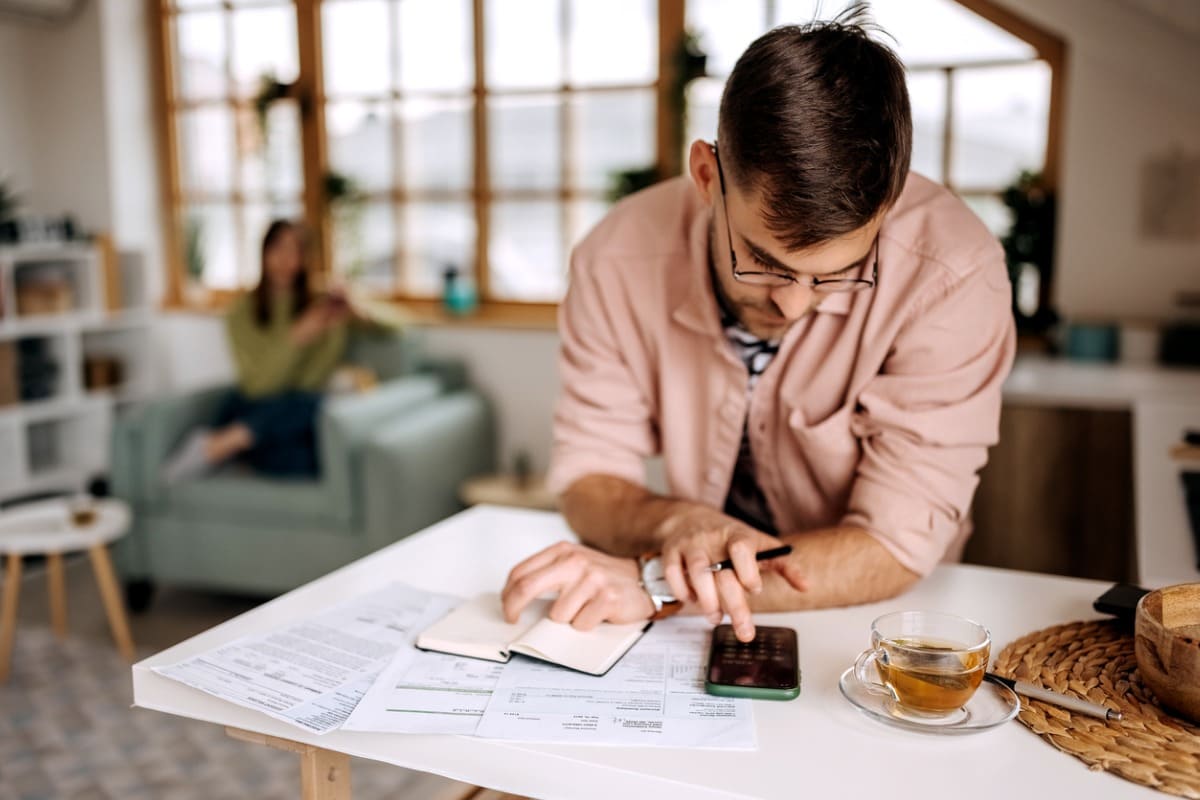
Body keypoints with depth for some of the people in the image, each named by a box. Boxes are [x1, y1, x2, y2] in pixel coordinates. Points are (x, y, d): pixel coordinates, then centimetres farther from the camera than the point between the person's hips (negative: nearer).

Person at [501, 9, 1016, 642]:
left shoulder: (952, 276, -23)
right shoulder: (617, 257, -15)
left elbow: (897, 546, -22)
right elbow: (588, 479, -7)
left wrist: (661, 581, -31)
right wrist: (678, 524, -28)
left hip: (875, 624, -1)